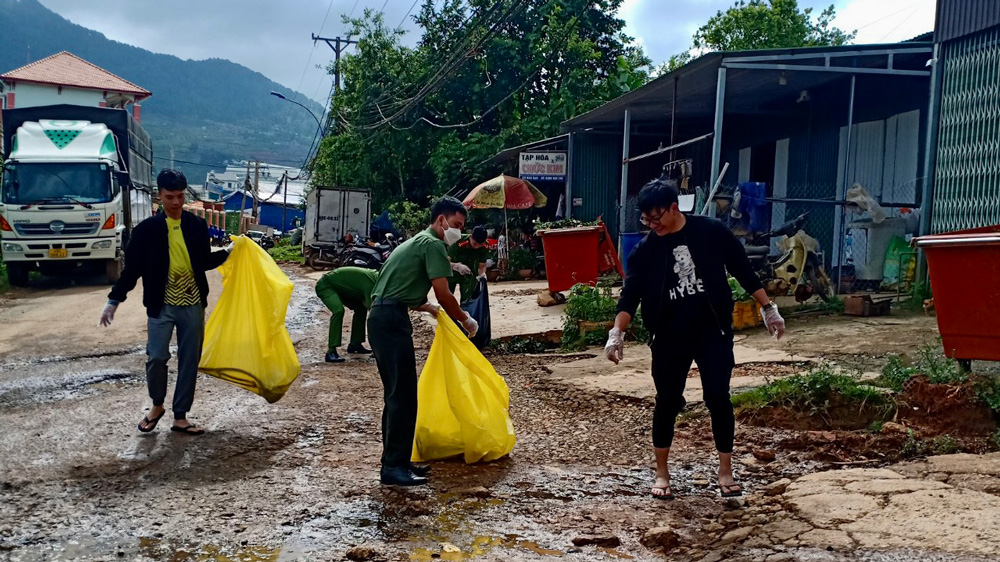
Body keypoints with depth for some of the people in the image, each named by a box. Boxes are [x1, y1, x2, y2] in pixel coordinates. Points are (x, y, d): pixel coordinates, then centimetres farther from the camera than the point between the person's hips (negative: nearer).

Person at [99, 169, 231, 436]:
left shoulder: (197, 225, 3)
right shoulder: (147, 229, -4)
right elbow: (132, 268, 0)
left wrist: (228, 251, 3)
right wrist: (114, 300, -2)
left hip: (193, 305, 2)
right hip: (161, 306, -2)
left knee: (189, 361, 5)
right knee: (156, 357, -7)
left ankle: (180, 417, 16)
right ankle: (157, 405, 21)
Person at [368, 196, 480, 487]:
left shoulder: (416, 242, 25)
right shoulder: (434, 245, -5)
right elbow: (443, 294, -10)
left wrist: (429, 307, 38)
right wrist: (466, 319, 4)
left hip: (382, 317, 10)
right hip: (392, 321, -10)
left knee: (397, 394, 14)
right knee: (403, 395, -8)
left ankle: (395, 461, 21)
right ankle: (394, 467, -5)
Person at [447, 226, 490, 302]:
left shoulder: (485, 247, -22)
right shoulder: (459, 242, -35)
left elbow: (482, 266, -12)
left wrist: (482, 273, -35)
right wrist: (457, 266, -55)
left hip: (469, 274, 3)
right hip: (453, 271, -3)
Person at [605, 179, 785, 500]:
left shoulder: (711, 232, -6)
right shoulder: (645, 250, -4)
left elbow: (743, 270, 2)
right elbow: (630, 294, -9)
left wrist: (768, 308, 4)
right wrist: (617, 333, -22)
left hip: (713, 333, -1)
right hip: (669, 338, 1)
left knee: (718, 398, -1)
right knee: (667, 402, 6)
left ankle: (725, 470, 15)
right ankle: (662, 473, 21)